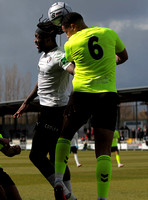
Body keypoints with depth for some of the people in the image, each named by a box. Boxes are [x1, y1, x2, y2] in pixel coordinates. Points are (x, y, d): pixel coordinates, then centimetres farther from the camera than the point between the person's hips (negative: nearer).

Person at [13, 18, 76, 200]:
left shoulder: (59, 56, -16)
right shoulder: (44, 55, 14)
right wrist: (27, 102, 34)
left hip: (56, 110, -10)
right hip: (48, 110, 10)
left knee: (36, 155, -9)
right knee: (55, 157, 12)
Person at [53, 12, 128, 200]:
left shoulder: (71, 44, 1)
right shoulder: (109, 33, 8)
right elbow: (123, 56, 25)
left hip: (81, 94, -1)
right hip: (107, 94, 1)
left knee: (65, 135, 22)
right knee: (104, 151, 0)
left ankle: (58, 180, 9)